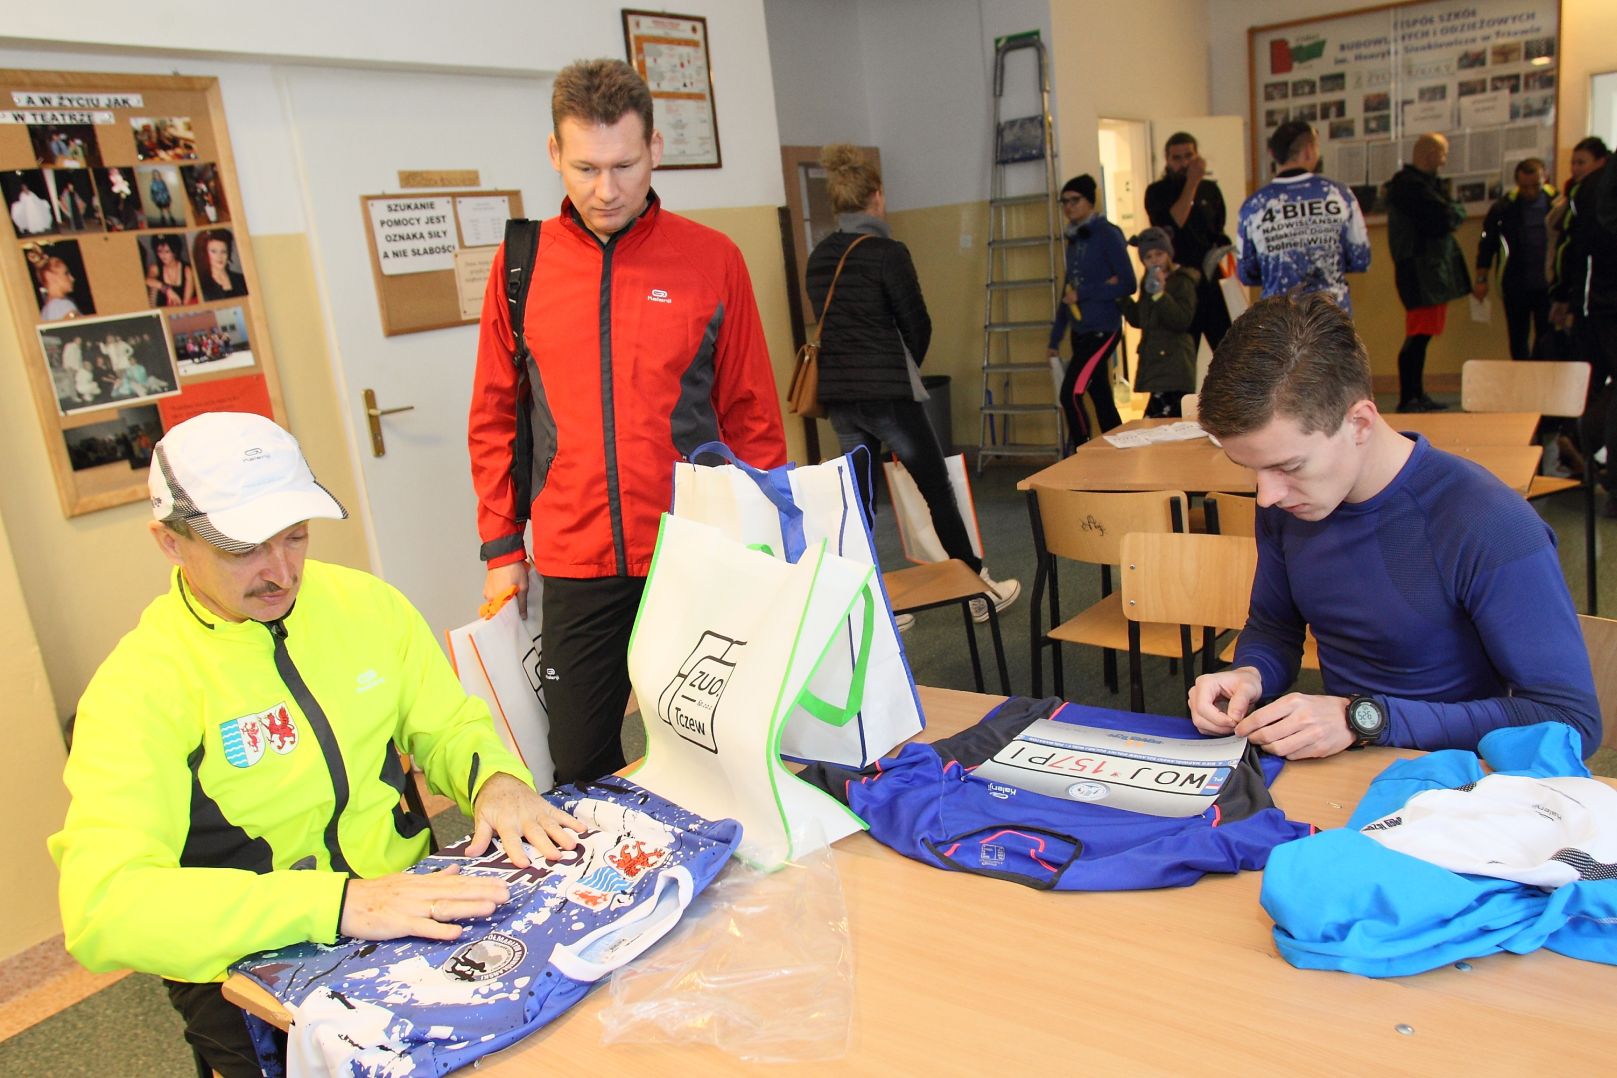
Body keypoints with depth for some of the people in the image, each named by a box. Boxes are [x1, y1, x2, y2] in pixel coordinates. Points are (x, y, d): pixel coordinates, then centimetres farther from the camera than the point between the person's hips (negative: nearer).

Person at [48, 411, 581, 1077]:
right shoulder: (138, 686, -14)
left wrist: (495, 777, -13)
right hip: (256, 974, -4)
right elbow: (100, 908, -25)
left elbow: (449, 726, 12)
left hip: (410, 900, 5)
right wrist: (341, 903, -34)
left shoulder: (364, 603, 1)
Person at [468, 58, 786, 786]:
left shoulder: (712, 260, -1)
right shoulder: (521, 264, 3)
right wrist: (501, 547, 7)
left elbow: (752, 416, 2)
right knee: (580, 770, 10)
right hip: (575, 566, 1)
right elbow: (494, 419, 9)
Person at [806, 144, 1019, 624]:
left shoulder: (818, 258, 7)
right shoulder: (887, 252, -11)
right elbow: (917, 324, -7)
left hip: (838, 392, 6)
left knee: (859, 500, 11)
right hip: (887, 390, -6)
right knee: (938, 489, 7)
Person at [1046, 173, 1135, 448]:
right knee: (1101, 398, 10)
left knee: (1070, 394, -15)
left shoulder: (1107, 235, -8)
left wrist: (1082, 294, -14)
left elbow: (1127, 284, -13)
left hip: (1102, 329, -7)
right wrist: (1055, 338, 15)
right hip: (1080, 331, 7)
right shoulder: (1073, 239, 13)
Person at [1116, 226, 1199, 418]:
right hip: (1154, 358, 8)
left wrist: (1160, 294, -27)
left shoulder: (1182, 282, -8)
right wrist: (1121, 296, 12)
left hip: (1174, 362, -8)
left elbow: (1182, 321, -20)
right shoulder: (1149, 282, 16)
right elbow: (1138, 319, 23)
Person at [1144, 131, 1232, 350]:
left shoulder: (1210, 189, 10)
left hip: (1209, 282, 3)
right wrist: (1192, 182, -17)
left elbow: (1219, 232, 21)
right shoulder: (1157, 192, 0)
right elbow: (1173, 223, -19)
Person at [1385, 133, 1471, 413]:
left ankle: (1417, 395, 17)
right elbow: (1446, 219, -19)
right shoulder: (1409, 185, -13)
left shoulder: (1426, 183, 21)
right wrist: (1455, 208, 0)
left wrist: (1450, 210, -6)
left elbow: (1453, 216, 14)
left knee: (1421, 335, 11)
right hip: (1419, 271, -10)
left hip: (1433, 267, 10)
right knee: (1418, 335, -11)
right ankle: (1407, 400, -10)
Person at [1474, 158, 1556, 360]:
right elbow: (1487, 243, 2)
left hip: (1547, 285, 0)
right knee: (1518, 343, 9)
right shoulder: (1504, 207, -7)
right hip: (1516, 287, 0)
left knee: (1546, 342, 3)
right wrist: (1481, 279, 0)